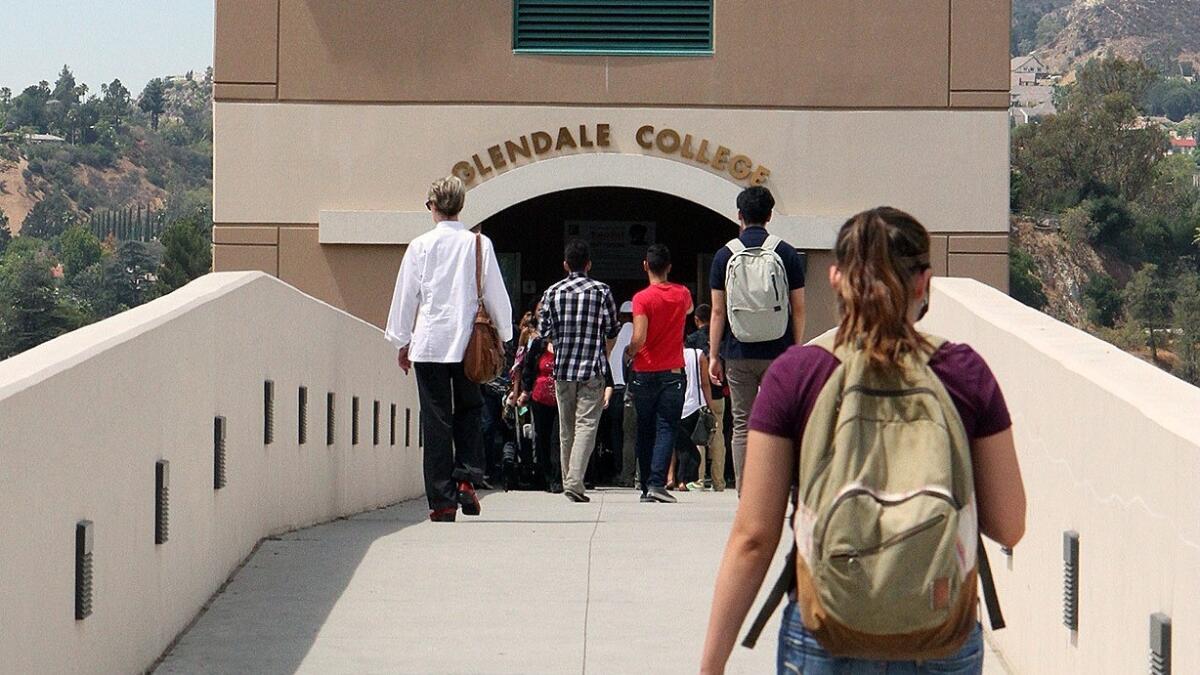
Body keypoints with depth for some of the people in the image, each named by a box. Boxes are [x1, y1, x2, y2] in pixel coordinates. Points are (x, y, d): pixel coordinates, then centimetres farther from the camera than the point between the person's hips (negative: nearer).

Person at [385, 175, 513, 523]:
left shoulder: (420, 246, -1)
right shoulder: (479, 244, 0)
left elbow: (405, 297, 4)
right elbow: (496, 294, 4)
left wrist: (402, 342, 15)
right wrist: (503, 335, 17)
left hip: (429, 344, -1)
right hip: (468, 344, 1)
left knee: (436, 420, 2)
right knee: (469, 411, 17)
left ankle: (442, 500, 1)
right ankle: (467, 477, -3)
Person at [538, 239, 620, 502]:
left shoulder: (552, 293, 3)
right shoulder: (602, 291, -2)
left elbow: (544, 331, 2)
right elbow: (612, 332, 1)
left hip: (562, 369, 3)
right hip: (593, 370, -3)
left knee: (566, 428, 13)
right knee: (586, 424, -6)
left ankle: (568, 480, 19)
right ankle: (575, 482, -19)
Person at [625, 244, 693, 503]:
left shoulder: (642, 298, -10)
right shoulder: (682, 294, 3)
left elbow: (639, 338, -16)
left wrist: (629, 353, 3)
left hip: (645, 373, -1)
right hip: (673, 373, 1)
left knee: (645, 431, 9)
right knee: (666, 429, -1)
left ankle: (646, 487, 12)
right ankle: (657, 482, -16)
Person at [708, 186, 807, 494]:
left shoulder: (725, 255, 2)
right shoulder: (787, 253, 1)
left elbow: (718, 312, 1)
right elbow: (798, 309, 1)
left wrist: (714, 356, 6)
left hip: (738, 353, 0)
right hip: (778, 352, 0)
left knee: (742, 426, 5)